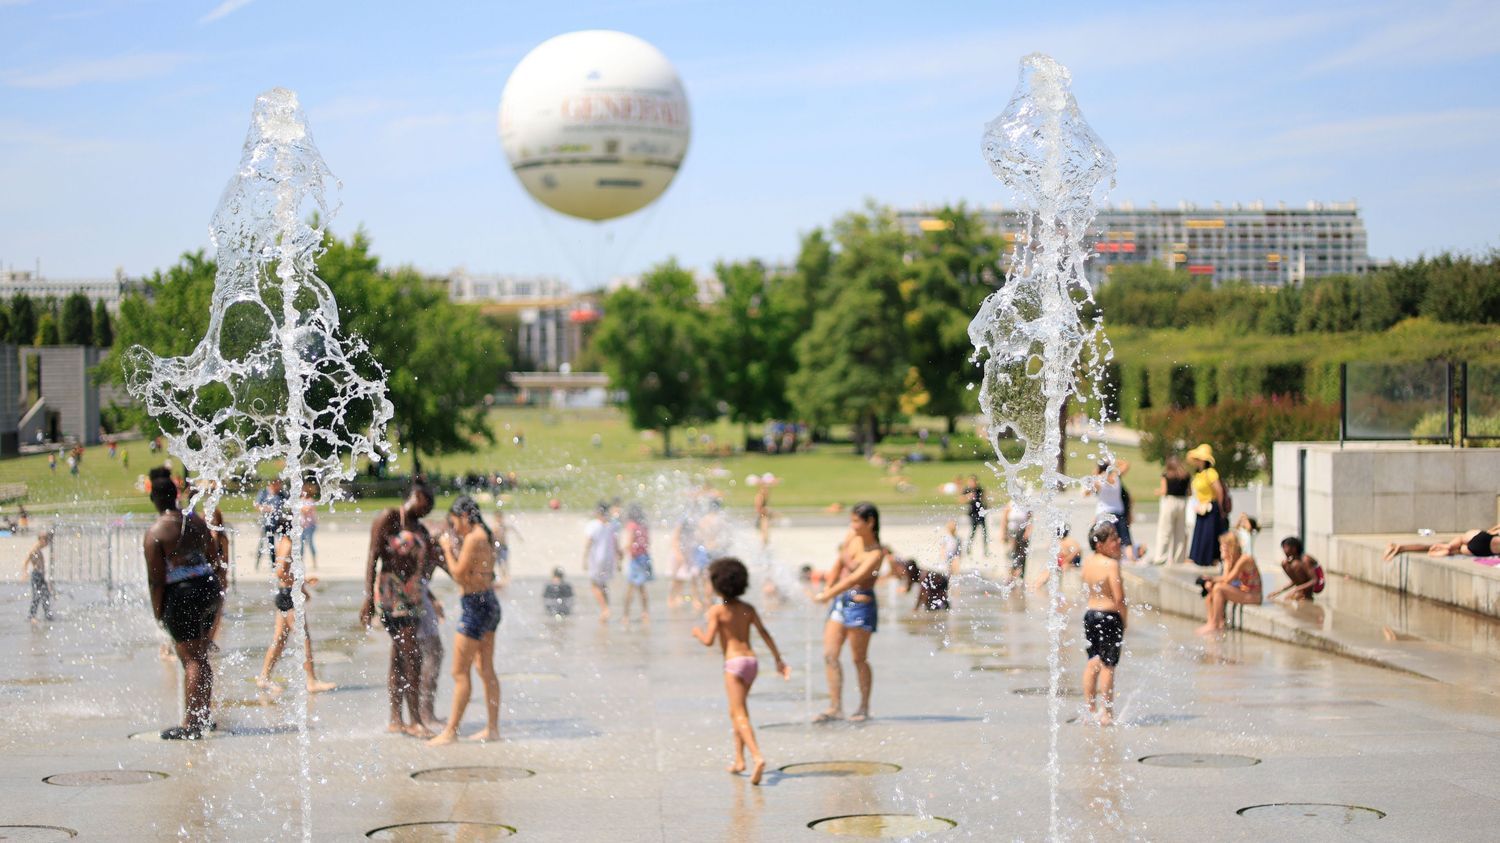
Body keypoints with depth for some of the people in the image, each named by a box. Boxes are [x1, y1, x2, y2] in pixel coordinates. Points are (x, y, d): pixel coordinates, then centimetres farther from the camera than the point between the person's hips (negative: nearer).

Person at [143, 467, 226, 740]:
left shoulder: (155, 533, -13)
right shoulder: (197, 521, 6)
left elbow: (156, 579, -12)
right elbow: (216, 560, 12)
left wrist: (158, 612, -3)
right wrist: (220, 591, 22)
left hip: (181, 595, -6)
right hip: (208, 587, 6)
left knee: (191, 660, -2)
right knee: (201, 657, 18)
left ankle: (190, 724, 1)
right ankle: (206, 716, 26)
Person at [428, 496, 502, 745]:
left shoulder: (473, 538, -17)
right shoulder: (485, 536, 12)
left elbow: (459, 574, -16)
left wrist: (448, 549, -4)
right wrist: (454, 547, 14)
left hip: (476, 605, -10)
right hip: (489, 604, 10)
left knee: (460, 672, -5)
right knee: (487, 671, 13)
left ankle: (451, 731, -2)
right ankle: (492, 728, 17)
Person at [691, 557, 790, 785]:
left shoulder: (717, 611, -4)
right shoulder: (748, 609, 11)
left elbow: (708, 641, -11)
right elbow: (764, 634, 5)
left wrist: (697, 633, 10)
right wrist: (778, 660, 5)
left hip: (734, 662, -6)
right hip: (752, 660, 6)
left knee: (740, 715, -11)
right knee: (736, 710, 22)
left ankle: (757, 757, -30)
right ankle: (739, 759, 23)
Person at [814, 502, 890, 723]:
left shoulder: (876, 553, -18)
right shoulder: (852, 537, 3)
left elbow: (854, 579, -24)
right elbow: (839, 564, 16)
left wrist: (827, 595, -27)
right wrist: (828, 587, 10)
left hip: (860, 604, -7)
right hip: (841, 600, 7)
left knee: (859, 659, 1)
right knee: (830, 655, 2)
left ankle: (864, 708, 14)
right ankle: (835, 707, 6)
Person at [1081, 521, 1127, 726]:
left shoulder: (1087, 562, 5)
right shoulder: (1111, 564, -17)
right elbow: (1119, 598, -18)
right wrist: (1124, 621, -5)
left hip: (1089, 613, 7)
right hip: (1109, 616, -7)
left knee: (1092, 663, 15)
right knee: (1108, 665, -1)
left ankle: (1091, 710, 20)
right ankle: (1107, 714, 2)